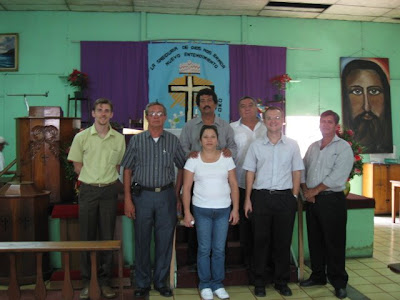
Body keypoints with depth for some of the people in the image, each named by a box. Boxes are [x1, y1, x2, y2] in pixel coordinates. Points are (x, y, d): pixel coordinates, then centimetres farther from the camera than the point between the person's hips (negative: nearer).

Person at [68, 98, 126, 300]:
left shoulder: (119, 138, 4)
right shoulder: (81, 137, 0)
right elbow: (77, 166, 5)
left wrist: (108, 179, 4)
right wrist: (93, 178, 1)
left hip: (109, 190, 1)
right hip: (88, 190, -1)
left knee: (107, 237, 6)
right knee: (87, 237, 4)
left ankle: (105, 281, 17)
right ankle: (87, 282, 16)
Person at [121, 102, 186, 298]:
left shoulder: (173, 140, 4)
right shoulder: (136, 140, 2)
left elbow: (181, 168, 11)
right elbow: (127, 170, 1)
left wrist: (176, 194, 5)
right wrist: (128, 199, -5)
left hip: (166, 195, 1)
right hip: (142, 195, -1)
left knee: (165, 241, 7)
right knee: (142, 241, 7)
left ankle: (161, 282, 23)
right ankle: (142, 283, 22)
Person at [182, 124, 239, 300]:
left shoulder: (226, 159, 4)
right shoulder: (193, 160, 0)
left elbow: (234, 185, 5)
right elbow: (186, 188, 0)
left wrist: (236, 208, 0)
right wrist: (187, 212, -4)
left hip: (223, 210, 1)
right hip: (201, 210, -1)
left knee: (219, 249, 7)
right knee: (204, 249, 5)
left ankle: (218, 284, 22)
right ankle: (205, 285, 20)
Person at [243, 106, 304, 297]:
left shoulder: (292, 145, 7)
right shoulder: (256, 146, 5)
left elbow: (296, 172, 8)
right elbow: (250, 173, 5)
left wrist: (294, 196, 0)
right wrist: (247, 199, 0)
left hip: (285, 197, 1)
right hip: (261, 196, 0)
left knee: (283, 241, 7)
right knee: (260, 240, 5)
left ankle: (282, 282, 23)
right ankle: (259, 283, 19)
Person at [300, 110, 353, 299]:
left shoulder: (343, 147, -6)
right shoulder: (313, 147, 14)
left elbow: (337, 176, -16)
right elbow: (302, 170, 12)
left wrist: (314, 191, -13)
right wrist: (306, 191, -4)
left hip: (332, 200, -6)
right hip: (312, 200, 6)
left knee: (334, 242, 0)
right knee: (315, 240, 13)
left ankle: (339, 283, 13)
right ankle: (318, 276, 27)